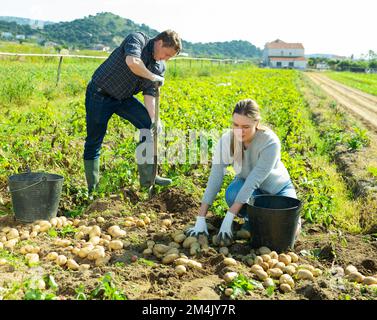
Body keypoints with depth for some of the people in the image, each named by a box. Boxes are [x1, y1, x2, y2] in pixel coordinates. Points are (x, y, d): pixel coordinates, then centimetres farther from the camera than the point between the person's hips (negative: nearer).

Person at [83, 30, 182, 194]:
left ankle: (148, 178, 0)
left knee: (149, 125, -8)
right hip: (99, 94, -6)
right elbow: (132, 62, -37)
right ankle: (92, 189, 9)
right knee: (94, 142, -3)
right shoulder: (138, 39, -16)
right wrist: (152, 76, -24)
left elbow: (149, 94, -5)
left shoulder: (160, 67, 2)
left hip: (123, 98, 6)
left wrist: (153, 117, -19)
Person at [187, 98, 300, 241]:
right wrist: (200, 220, -32)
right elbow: (215, 179, -26)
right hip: (246, 185, 1)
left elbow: (254, 181, -37)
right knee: (233, 193, -34)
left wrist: (228, 218, -41)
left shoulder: (270, 142, -33)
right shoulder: (226, 140, -25)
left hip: (278, 188, -1)